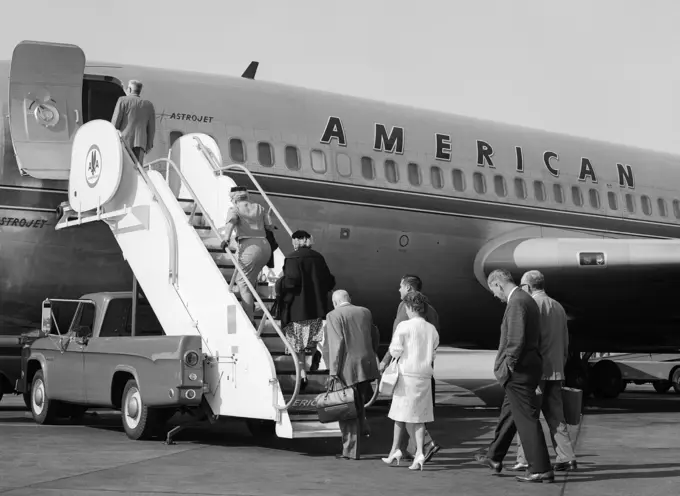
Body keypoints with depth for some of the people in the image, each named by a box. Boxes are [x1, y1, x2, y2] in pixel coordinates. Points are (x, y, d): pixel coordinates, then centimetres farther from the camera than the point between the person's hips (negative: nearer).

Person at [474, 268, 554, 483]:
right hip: (528, 366, 11)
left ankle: (541, 469, -1)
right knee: (508, 413, 21)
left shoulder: (516, 302, -17)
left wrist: (508, 366, -14)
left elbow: (516, 340, -23)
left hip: (519, 370, -11)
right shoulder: (528, 300, 14)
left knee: (527, 419, -5)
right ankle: (494, 457, 34)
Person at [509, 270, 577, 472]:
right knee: (555, 415, 10)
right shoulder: (558, 307, 15)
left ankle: (524, 459, -1)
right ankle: (566, 458, 5)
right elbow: (565, 342, 18)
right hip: (555, 370, 7)